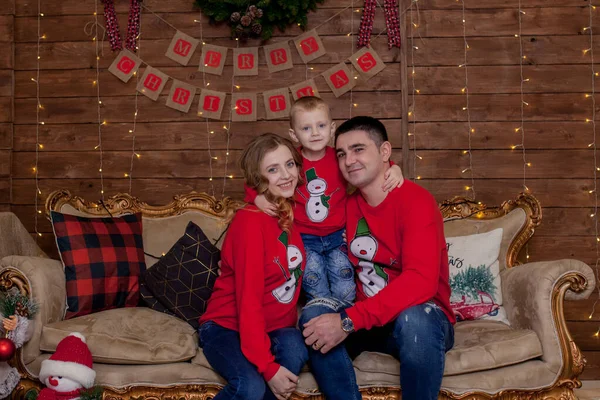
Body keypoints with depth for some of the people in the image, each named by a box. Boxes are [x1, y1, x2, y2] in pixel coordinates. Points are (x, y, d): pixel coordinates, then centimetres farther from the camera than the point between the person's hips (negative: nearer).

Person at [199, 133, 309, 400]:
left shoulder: (294, 215, 1)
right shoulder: (250, 220, -19)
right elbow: (248, 299, -23)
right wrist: (268, 367, -26)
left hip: (274, 329, 6)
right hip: (226, 327, -5)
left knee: (295, 349, -27)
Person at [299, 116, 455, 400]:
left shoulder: (416, 201, -16)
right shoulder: (348, 206, 4)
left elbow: (421, 281, -30)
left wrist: (349, 321, -35)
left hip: (420, 316, -5)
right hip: (368, 319, 5)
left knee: (415, 320, -38)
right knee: (315, 315, -22)